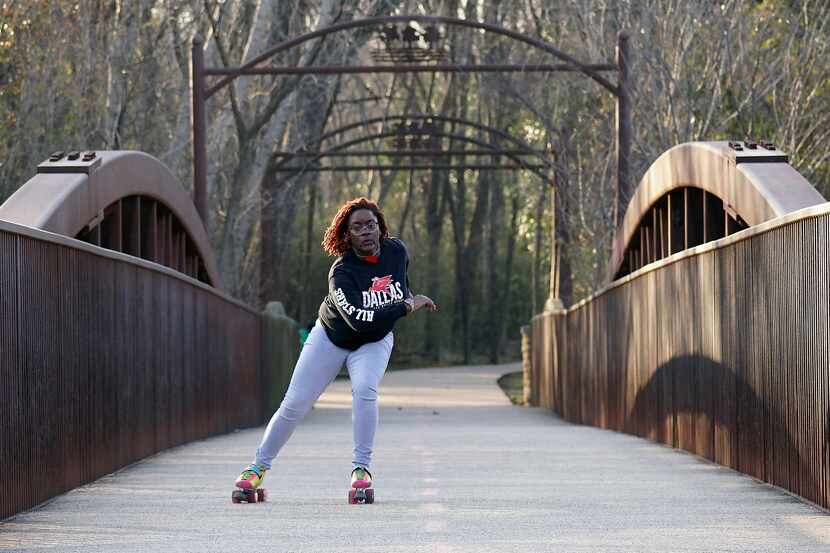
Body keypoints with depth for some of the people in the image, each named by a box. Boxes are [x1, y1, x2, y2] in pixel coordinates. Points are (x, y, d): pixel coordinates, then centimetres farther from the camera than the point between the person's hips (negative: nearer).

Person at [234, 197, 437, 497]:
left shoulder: (396, 251, -17)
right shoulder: (341, 272, -31)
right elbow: (358, 318, -43)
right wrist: (407, 306, -40)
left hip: (374, 342, 2)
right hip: (332, 337, -2)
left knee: (364, 389, -27)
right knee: (295, 404, -3)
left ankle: (361, 467, -16)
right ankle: (259, 465, 14)